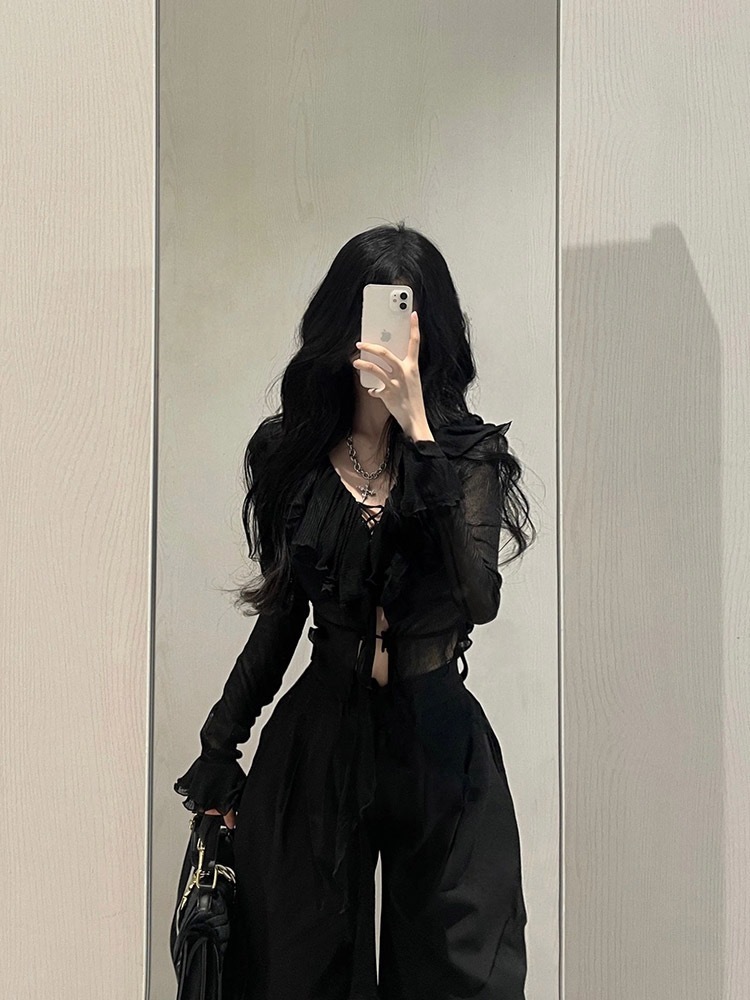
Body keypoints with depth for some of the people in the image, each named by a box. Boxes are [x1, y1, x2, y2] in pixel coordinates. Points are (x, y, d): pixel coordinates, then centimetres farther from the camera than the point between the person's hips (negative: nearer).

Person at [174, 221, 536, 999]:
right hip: (318, 738, 2)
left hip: (436, 741, -2)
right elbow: (281, 613, 12)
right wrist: (218, 751, 14)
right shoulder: (293, 452, 4)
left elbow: (480, 598, -22)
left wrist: (420, 435, -24)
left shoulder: (469, 453, -3)